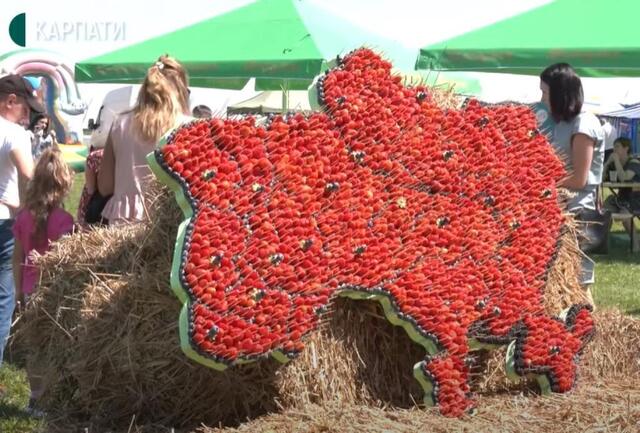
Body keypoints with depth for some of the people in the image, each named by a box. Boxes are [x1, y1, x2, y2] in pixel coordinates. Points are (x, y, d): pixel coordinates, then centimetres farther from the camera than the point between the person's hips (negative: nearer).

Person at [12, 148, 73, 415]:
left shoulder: (24, 215, 1)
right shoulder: (62, 219, -16)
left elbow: (18, 256, 6)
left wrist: (19, 289, 15)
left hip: (31, 290, 5)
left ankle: (36, 397, 21)